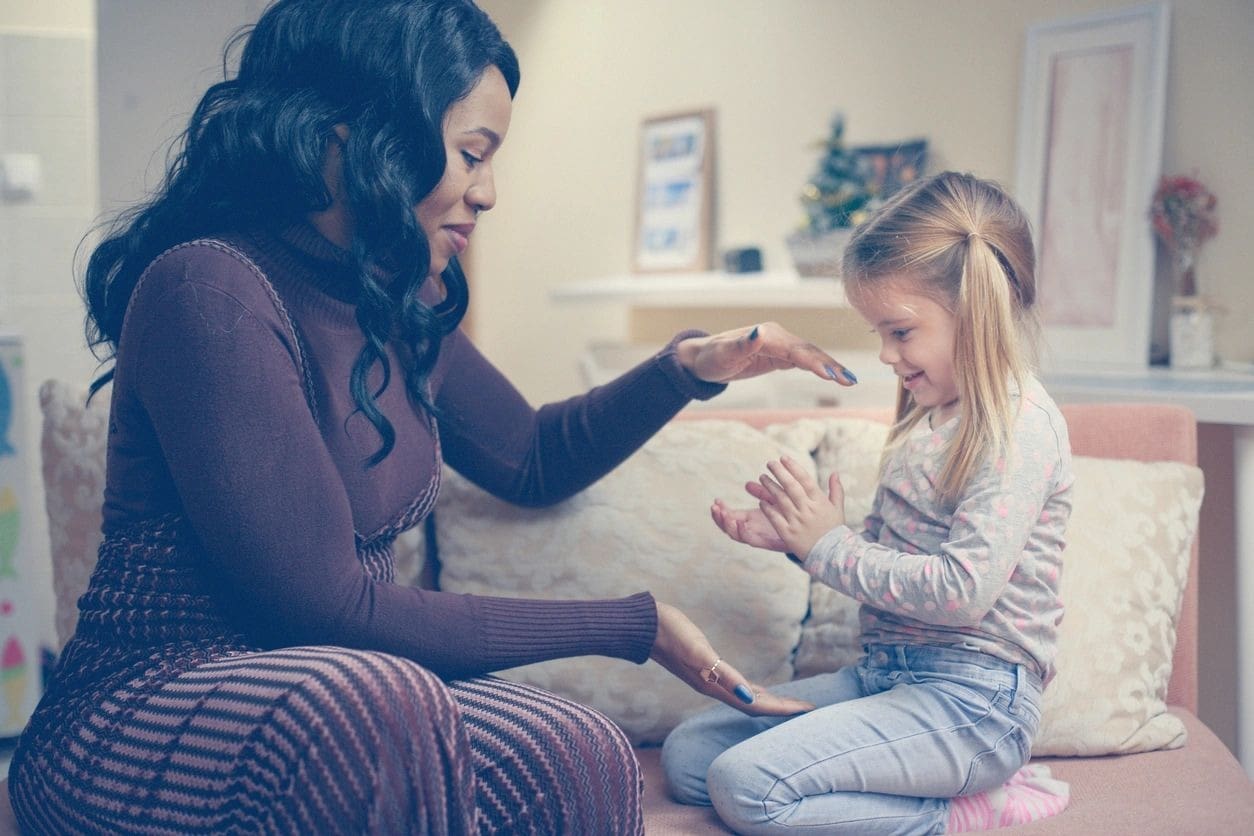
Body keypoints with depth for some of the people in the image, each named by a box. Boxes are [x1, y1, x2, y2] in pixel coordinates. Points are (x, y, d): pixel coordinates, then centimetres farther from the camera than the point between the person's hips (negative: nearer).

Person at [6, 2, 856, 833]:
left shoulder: (404, 308, 7)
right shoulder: (210, 289, -19)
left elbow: (532, 459, 25)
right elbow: (331, 608, -22)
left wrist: (691, 367, 9)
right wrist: (634, 625, -15)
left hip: (335, 707, 6)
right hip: (142, 728, -6)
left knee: (586, 763, -22)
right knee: (373, 700, -37)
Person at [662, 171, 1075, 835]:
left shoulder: (1021, 427, -15)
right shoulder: (928, 416, 14)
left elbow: (962, 590, -23)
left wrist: (830, 543, -13)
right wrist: (794, 536, 0)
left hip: (970, 698, -10)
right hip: (885, 674, 10)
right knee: (689, 754, 3)